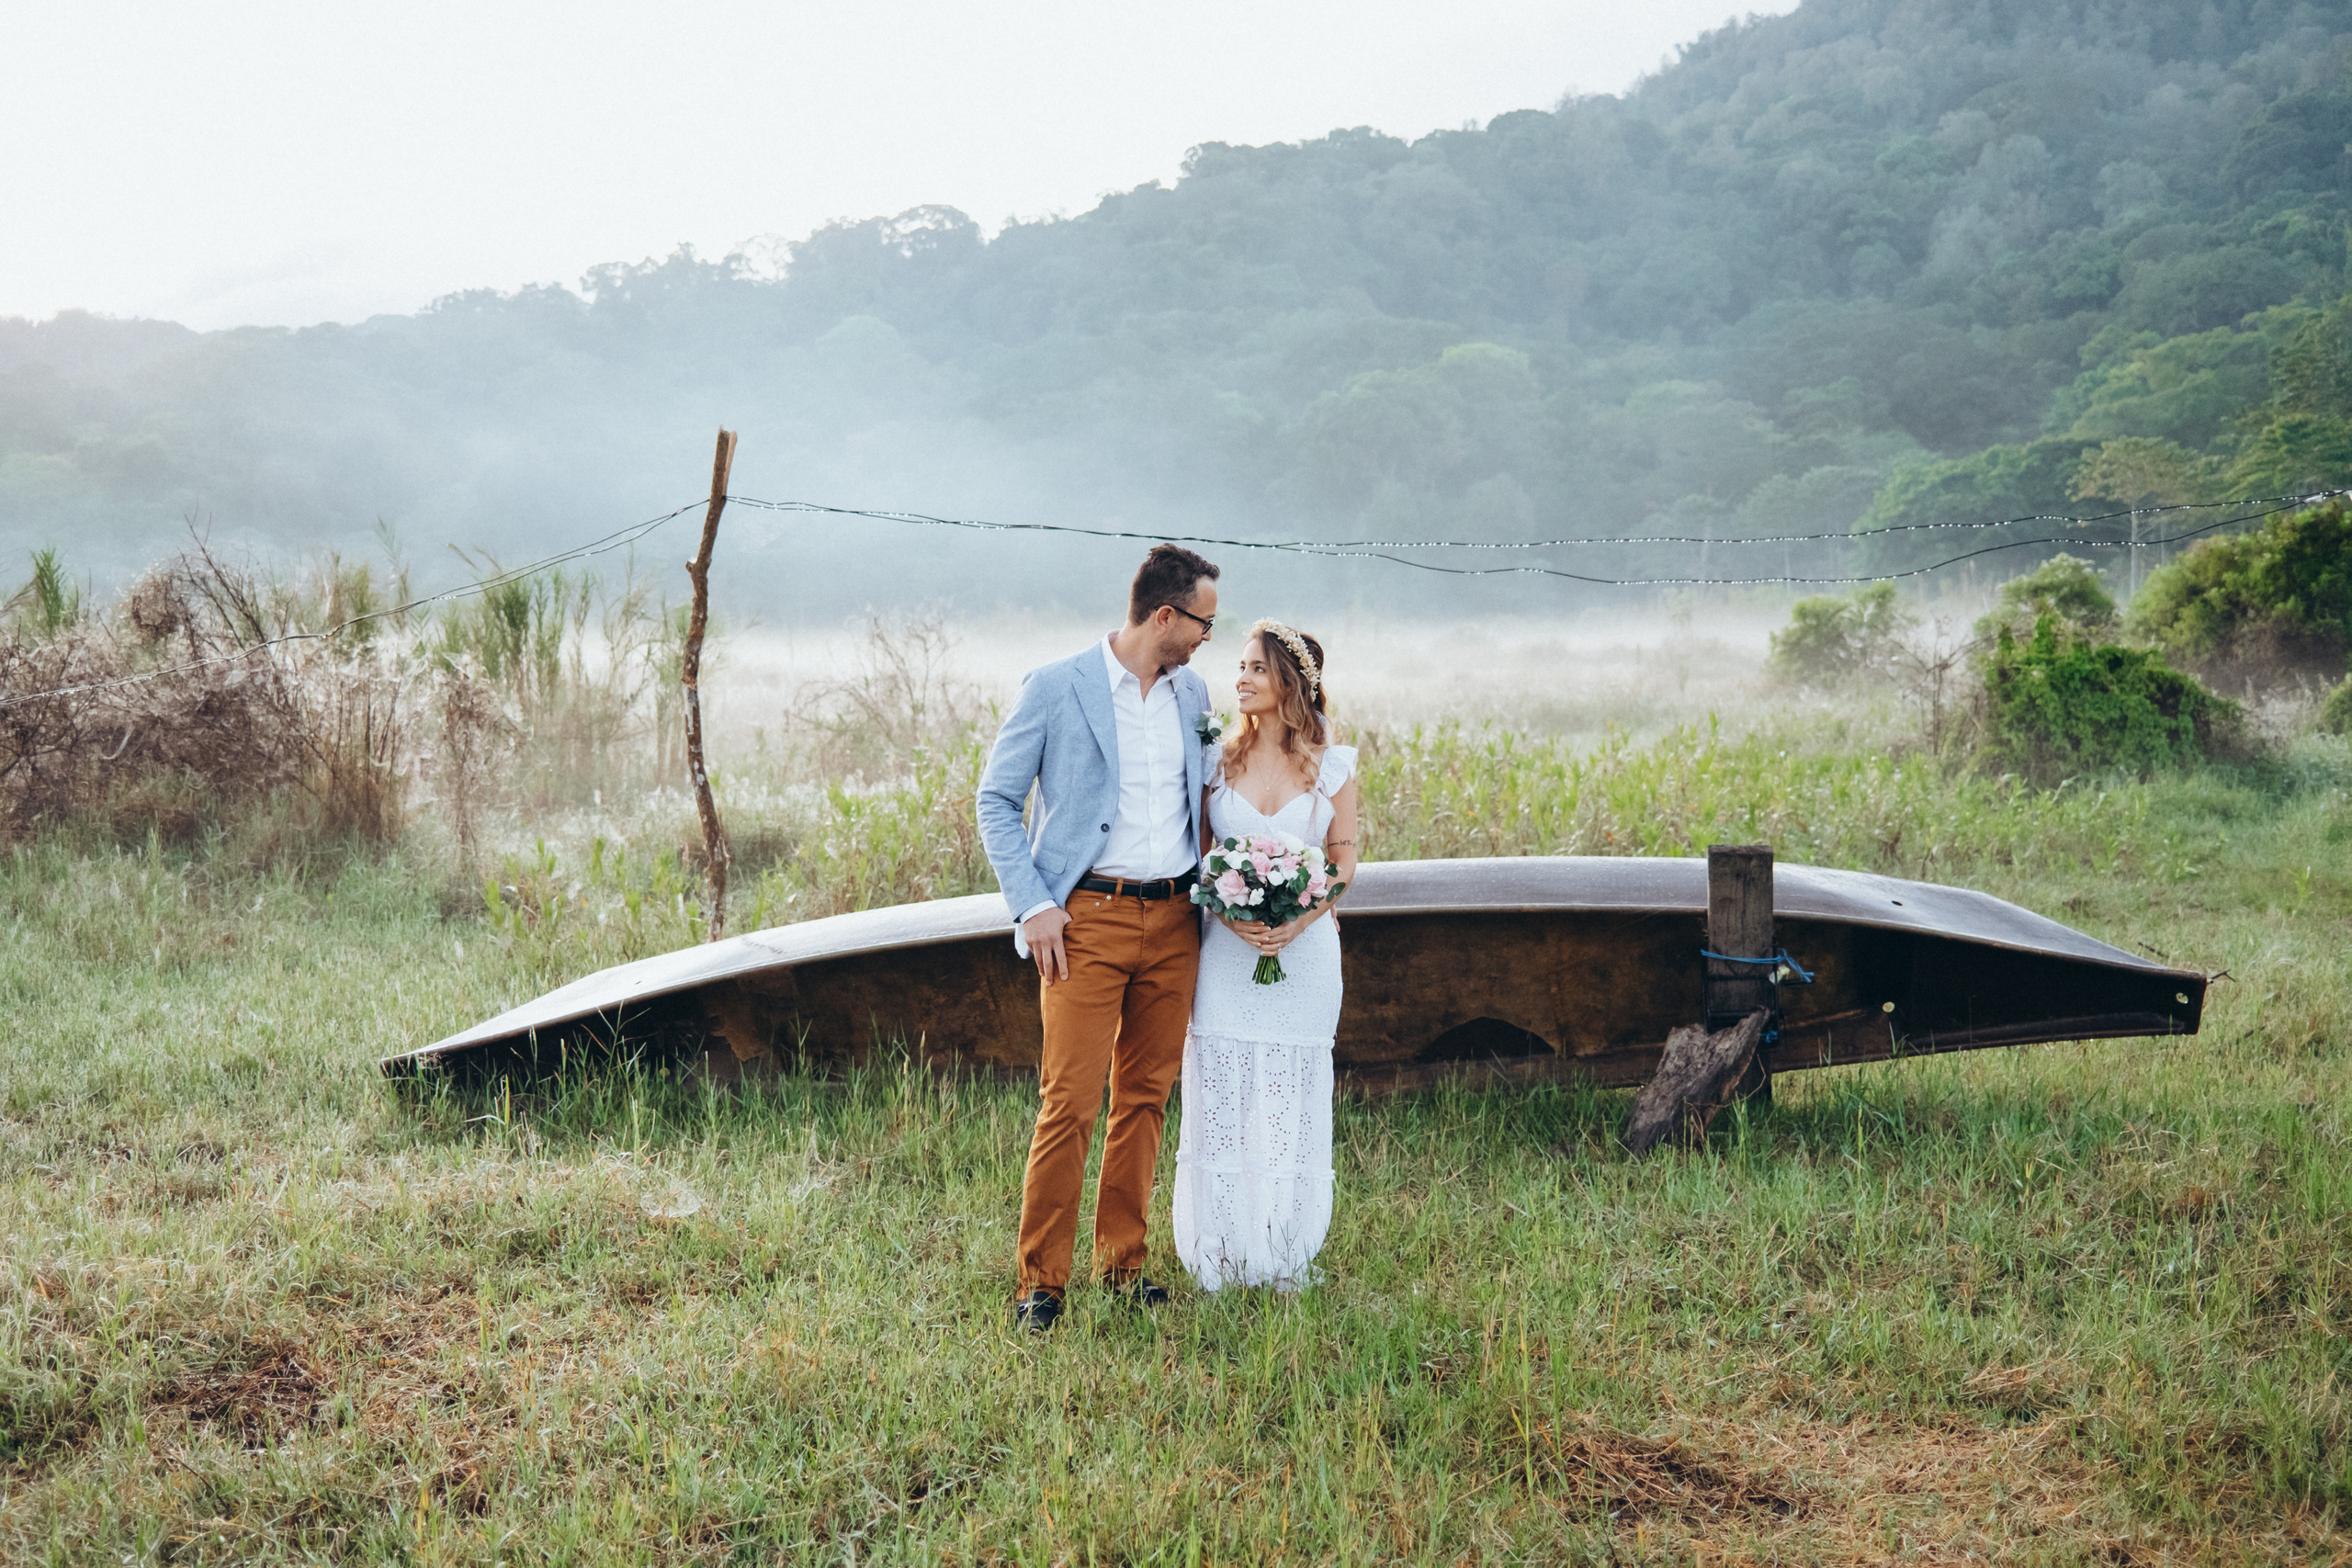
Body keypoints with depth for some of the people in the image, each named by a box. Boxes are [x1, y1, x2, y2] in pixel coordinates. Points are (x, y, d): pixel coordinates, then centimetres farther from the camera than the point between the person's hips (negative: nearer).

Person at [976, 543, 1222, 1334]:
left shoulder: (1192, 692, 11)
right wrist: (1031, 906, -10)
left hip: (1174, 919, 5)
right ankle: (1040, 1279, 1)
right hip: (1088, 918, -5)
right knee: (1070, 1101, -8)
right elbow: (996, 799, -2)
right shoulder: (1056, 688, -6)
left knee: (1147, 1096, 10)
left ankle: (1122, 1260, 21)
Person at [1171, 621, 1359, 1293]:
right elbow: (1197, 856, 5)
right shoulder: (1220, 761, 4)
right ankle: (1222, 1255, 10)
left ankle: (1287, 1256, 14)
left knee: (1293, 1104, 3)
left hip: (1304, 952, -1)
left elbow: (1344, 860, 2)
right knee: (1222, 1101, 0)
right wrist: (1229, 913, -13)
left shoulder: (1332, 764, 2)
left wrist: (1300, 920, -13)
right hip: (1227, 950, 1)